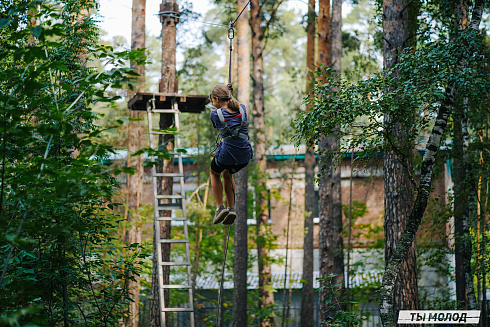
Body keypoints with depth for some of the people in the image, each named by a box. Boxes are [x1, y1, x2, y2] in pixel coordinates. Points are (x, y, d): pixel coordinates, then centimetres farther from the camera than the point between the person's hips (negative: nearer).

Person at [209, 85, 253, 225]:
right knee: (227, 174, 34)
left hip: (227, 154, -4)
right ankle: (231, 209, 23)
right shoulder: (242, 109, 3)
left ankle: (220, 207, 20)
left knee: (214, 173, 30)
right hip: (245, 155, 4)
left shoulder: (215, 114, -8)